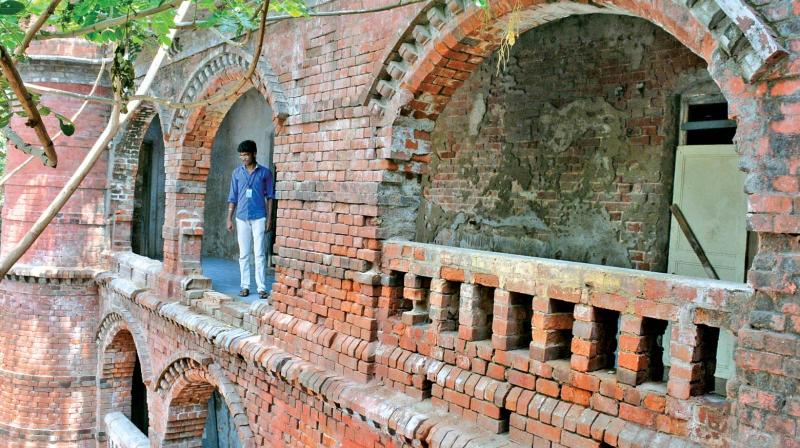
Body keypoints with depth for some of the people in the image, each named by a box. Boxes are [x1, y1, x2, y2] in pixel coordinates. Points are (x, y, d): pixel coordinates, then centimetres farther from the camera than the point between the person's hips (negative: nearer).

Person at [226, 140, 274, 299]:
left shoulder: (265, 172, 1)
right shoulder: (237, 173, 8)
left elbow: (270, 196, 4)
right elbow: (233, 197, 11)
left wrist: (269, 218, -2)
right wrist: (229, 218, 5)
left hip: (259, 218, -3)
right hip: (242, 218, 3)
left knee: (260, 253, -5)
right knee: (244, 254, 5)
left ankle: (262, 288, -2)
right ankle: (245, 286, 12)